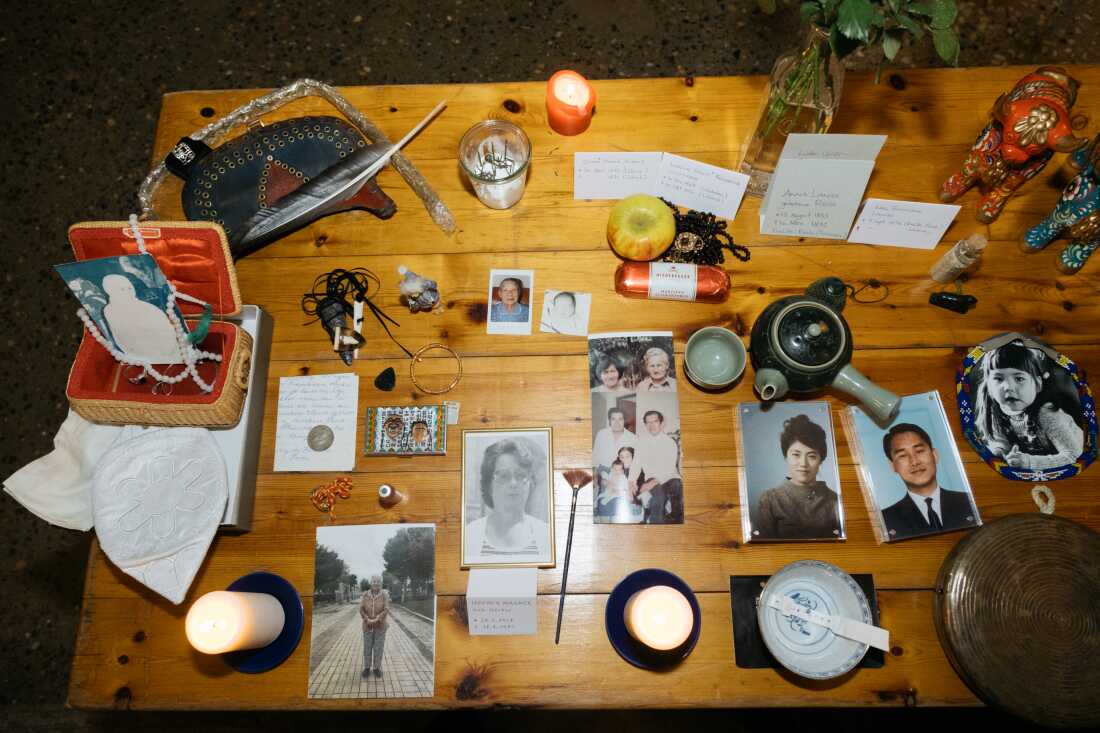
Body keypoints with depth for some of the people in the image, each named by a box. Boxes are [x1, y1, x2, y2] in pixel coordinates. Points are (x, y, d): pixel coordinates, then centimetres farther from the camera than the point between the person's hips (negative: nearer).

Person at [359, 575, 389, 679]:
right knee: (367, 648, 8)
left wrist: (376, 620, -24)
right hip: (368, 626, 1)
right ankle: (367, 667, 24)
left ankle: (377, 668, 20)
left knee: (378, 648, 5)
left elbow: (386, 610, -15)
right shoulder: (365, 595, -6)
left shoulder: (384, 595, -10)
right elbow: (361, 609, -8)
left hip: (380, 626, -1)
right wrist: (367, 620, -22)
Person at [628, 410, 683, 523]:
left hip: (670, 478, -1)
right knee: (658, 492, -33)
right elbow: (636, 463, 2)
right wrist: (632, 482, -16)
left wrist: (655, 481, -29)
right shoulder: (641, 441, 5)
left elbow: (669, 469, -14)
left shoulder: (670, 442, -5)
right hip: (651, 479, 1)